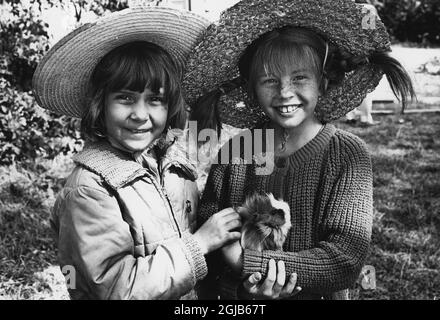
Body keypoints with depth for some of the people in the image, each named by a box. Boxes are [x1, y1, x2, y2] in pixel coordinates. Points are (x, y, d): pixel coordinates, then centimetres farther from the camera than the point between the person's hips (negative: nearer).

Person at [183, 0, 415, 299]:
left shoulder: (349, 155, -17)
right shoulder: (234, 153, -11)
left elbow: (347, 260, -24)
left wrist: (245, 261, -28)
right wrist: (242, 281, -30)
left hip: (318, 295, -1)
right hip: (237, 300, 2)